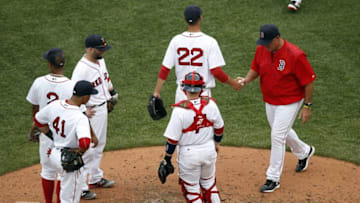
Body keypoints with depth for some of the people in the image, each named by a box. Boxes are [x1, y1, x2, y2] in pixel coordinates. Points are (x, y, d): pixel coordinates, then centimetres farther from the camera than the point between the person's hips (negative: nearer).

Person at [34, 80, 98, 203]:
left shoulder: (55, 105, -6)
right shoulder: (81, 118, -27)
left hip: (54, 155, 7)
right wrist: (80, 150, -17)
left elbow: (38, 120, 10)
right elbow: (85, 143, -40)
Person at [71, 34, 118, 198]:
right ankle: (80, 187, 4)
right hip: (90, 113, -9)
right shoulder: (82, 69, -26)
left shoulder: (100, 60, 2)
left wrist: (112, 93, 27)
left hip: (103, 108, 9)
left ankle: (95, 178, 39)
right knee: (87, 149, -4)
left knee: (99, 146, 22)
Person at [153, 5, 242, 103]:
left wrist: (157, 92, 2)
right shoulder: (209, 41, -11)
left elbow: (164, 69, -1)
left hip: (181, 94, 4)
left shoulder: (176, 40, 0)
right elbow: (216, 72, -15)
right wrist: (233, 83, 0)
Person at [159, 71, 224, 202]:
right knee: (209, 184, 23)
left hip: (189, 153, -4)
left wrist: (167, 158, -5)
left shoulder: (180, 110, -21)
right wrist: (216, 143, 25)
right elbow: (219, 128, 6)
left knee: (191, 188, 11)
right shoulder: (210, 104, -9)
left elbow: (173, 138, -17)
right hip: (209, 150, 4)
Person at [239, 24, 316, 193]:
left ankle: (273, 179, 6)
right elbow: (255, 68, 9)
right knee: (281, 132, 23)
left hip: (289, 103, -7)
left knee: (277, 136, -7)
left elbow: (309, 81, -19)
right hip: (270, 101, 7)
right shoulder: (261, 49, -8)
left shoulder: (295, 55, -27)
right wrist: (246, 80, -13)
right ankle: (304, 152, 52)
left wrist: (307, 106, -16)